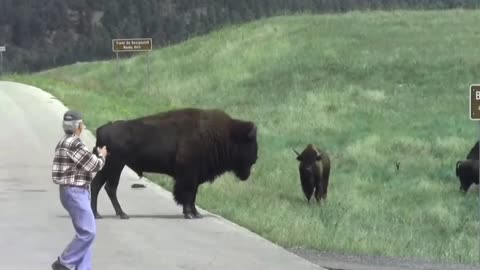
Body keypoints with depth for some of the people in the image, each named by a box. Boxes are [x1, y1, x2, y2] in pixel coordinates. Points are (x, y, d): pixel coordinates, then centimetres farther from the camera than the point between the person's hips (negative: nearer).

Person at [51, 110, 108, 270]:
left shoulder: (64, 142, 14)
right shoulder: (74, 144, -18)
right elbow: (94, 165, -13)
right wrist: (102, 156, 7)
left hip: (74, 192, 11)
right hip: (75, 192, -11)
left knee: (85, 231, 11)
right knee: (88, 231, -11)